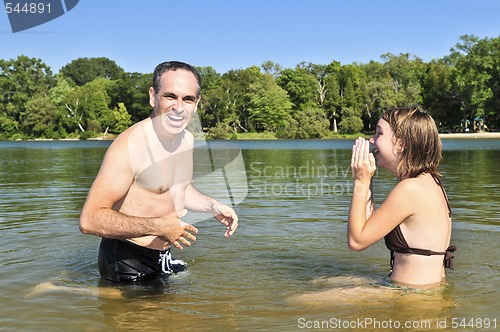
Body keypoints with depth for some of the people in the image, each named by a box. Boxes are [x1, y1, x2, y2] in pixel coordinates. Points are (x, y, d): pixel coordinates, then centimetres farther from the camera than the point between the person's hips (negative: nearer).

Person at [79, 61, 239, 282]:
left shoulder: (187, 139, 3)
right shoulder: (131, 145, -25)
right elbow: (90, 219, -29)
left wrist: (213, 206, 5)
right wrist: (159, 226, -30)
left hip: (163, 257, 8)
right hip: (125, 263, -8)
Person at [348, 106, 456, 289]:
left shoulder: (410, 189, -21)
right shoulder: (430, 181, 8)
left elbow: (356, 240, -15)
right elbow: (370, 229, 10)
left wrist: (361, 182, -13)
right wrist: (366, 183, 6)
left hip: (415, 297, -9)